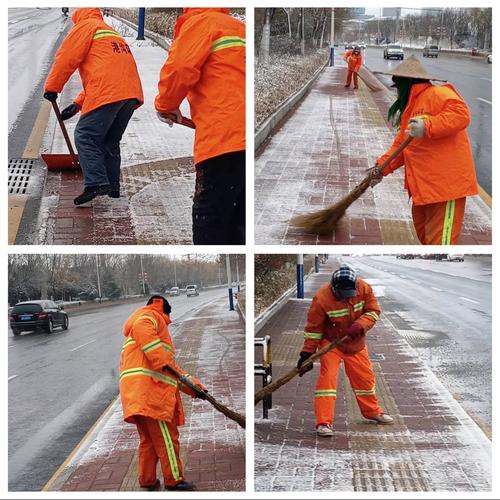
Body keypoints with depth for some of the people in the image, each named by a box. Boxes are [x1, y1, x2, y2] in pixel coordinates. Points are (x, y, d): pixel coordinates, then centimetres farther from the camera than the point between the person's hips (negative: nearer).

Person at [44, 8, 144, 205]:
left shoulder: (86, 26, 11)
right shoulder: (113, 34, 36)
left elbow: (67, 57, 1)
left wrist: (52, 88, 10)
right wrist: (78, 104, 31)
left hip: (108, 93, -8)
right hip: (131, 93, 8)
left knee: (85, 136, -7)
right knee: (110, 141, 18)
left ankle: (96, 183, -20)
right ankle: (112, 187, 18)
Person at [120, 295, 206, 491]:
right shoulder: (150, 316, 7)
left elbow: (172, 368, 32)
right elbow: (141, 329, -21)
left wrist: (193, 385, 26)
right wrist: (163, 361, -25)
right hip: (148, 388, -10)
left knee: (149, 439, 15)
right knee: (166, 437, -5)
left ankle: (147, 480, 18)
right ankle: (174, 481, -2)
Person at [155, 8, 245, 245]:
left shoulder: (201, 22, 2)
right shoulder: (240, 28, 25)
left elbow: (179, 70, -9)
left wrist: (165, 105, 8)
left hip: (223, 139, -8)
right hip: (242, 138, 8)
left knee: (208, 224, -6)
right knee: (237, 225, 12)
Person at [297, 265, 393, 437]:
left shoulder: (364, 288, -18)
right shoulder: (322, 298, -27)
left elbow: (373, 311, -11)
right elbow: (313, 328, -19)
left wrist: (359, 326, -29)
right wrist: (307, 353, -18)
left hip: (356, 343, 4)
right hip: (331, 343, -4)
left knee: (365, 376, 13)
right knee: (327, 377, -17)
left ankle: (372, 411, 37)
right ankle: (323, 423, -14)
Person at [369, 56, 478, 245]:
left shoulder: (437, 93, -10)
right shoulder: (410, 108, 21)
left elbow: (460, 114, -27)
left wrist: (427, 127, -33)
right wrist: (382, 167, 8)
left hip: (446, 184, -10)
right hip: (424, 186, 10)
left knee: (439, 240, -10)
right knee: (423, 234, 18)